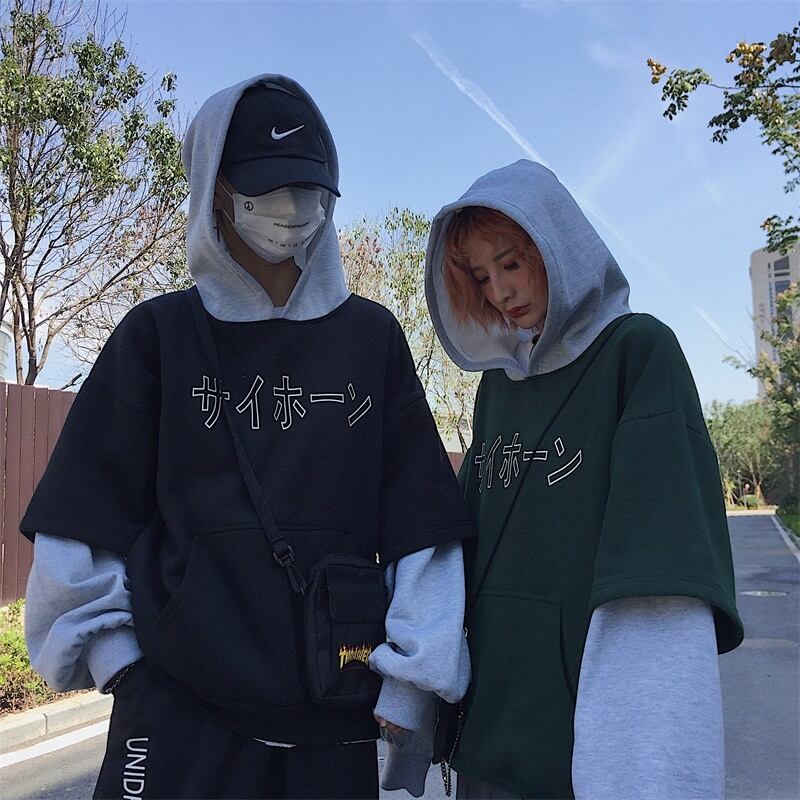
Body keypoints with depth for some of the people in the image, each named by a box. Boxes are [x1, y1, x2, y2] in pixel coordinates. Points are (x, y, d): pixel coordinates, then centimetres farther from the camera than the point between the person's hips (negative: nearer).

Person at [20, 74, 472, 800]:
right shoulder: (161, 334, 1)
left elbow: (418, 519, 0)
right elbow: (86, 519, 1)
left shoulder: (371, 337, 4)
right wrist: (115, 657, -4)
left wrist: (411, 681, -4)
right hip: (178, 711, -1)